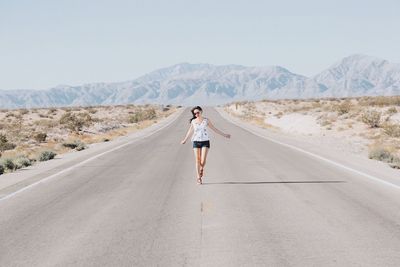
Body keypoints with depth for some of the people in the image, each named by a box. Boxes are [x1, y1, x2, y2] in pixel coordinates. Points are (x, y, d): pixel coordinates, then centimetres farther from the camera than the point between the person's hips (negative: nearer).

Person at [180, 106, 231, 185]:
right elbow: (190, 131, 17)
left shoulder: (206, 120, 0)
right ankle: (199, 178, 6)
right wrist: (185, 140, 29)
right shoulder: (193, 121, 2)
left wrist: (224, 135, 8)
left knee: (203, 160, -11)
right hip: (196, 142, 1)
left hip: (205, 142, -1)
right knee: (197, 160, -2)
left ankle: (201, 169, 25)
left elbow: (214, 129, 8)